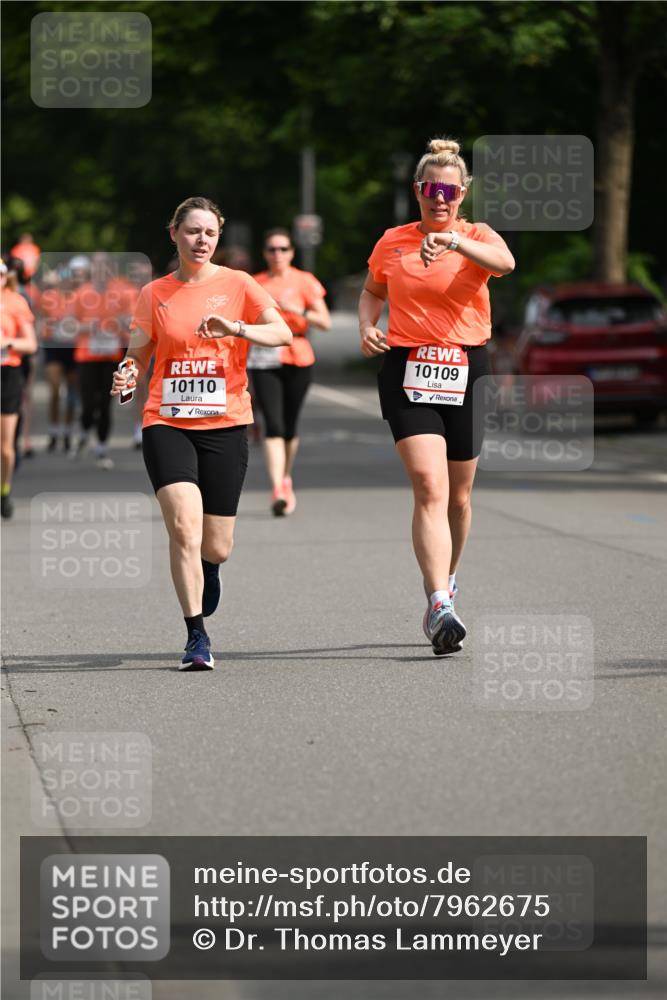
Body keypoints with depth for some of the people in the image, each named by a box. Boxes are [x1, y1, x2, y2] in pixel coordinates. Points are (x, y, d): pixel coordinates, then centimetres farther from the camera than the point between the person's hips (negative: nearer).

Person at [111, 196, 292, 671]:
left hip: (225, 423, 0)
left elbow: (283, 333, -5)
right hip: (167, 423, 0)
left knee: (215, 547, 1)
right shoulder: (155, 294, 9)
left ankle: (207, 565, 40)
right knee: (184, 525, -20)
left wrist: (237, 329, -23)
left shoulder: (237, 284, 4)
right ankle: (197, 636, -12)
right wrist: (128, 376, -11)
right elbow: (138, 355, 12)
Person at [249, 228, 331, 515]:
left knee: (289, 427, 9)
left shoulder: (304, 282, 3)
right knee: (273, 425, -14)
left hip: (298, 361, 0)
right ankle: (278, 491, -22)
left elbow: (325, 322, -4)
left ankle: (285, 478, 34)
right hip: (264, 362, 0)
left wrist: (297, 310, -18)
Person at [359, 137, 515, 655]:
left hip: (466, 373, 1)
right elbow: (372, 291, 26)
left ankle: (445, 579, 38)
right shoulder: (392, 242, 8)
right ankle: (440, 606, -26)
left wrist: (452, 241, -39)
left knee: (458, 494, 11)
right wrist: (367, 327, 5)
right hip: (407, 371, -1)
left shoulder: (477, 237, 1)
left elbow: (504, 262, -23)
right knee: (430, 487, -17)